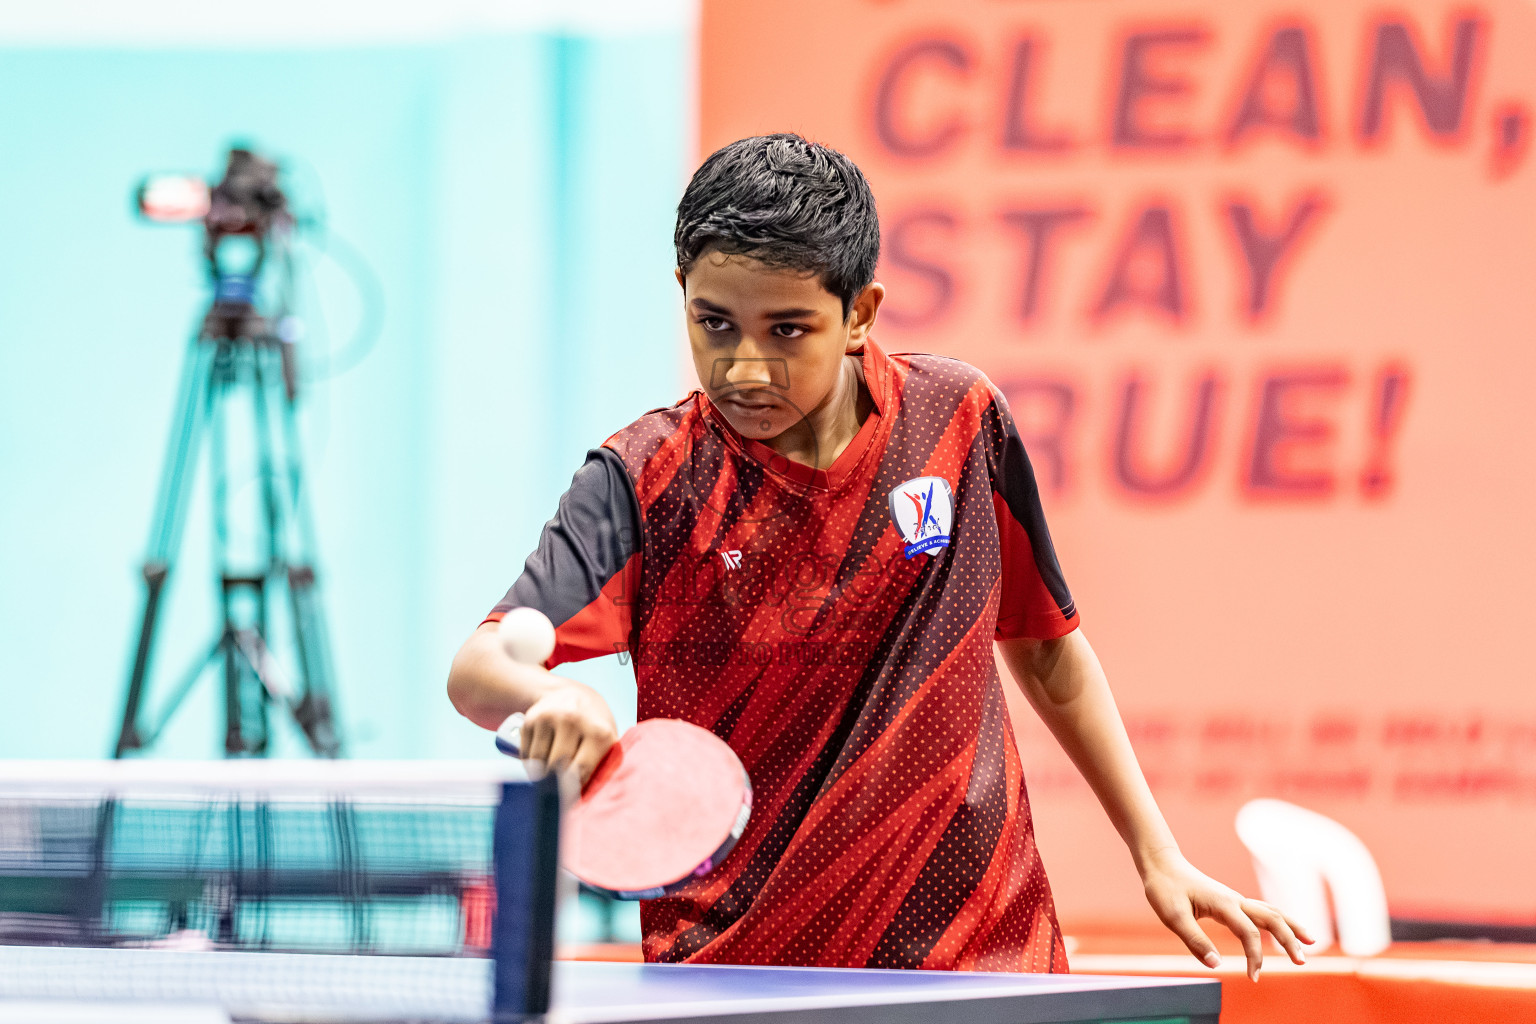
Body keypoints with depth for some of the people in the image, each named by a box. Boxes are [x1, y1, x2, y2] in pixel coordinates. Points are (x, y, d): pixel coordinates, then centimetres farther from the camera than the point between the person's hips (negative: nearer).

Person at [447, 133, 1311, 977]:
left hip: (974, 956, 1)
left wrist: (1159, 858, 9)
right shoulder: (647, 482, -10)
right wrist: (547, 699, -44)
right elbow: (477, 670, -21)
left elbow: (1046, 649, 11)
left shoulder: (961, 420, -3)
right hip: (731, 969, -1)